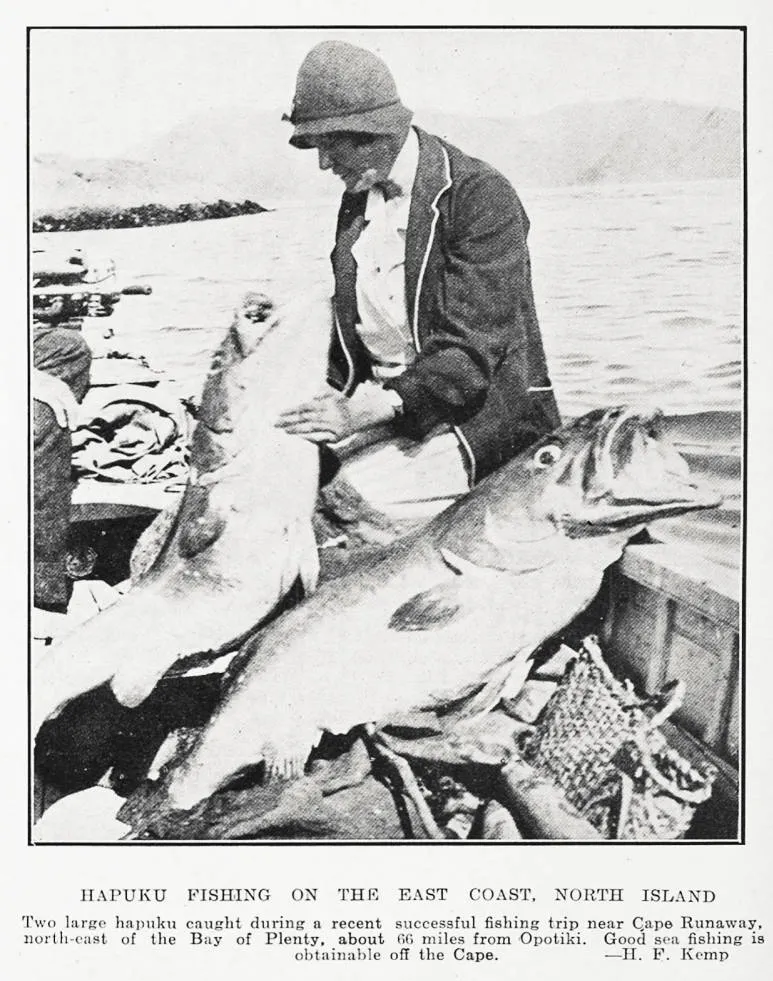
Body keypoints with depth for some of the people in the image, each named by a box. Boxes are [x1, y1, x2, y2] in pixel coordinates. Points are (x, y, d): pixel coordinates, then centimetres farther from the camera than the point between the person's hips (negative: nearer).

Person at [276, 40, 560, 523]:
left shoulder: (482, 195, -13)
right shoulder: (356, 199, 11)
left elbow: (471, 352, -20)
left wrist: (366, 411, -30)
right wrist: (336, 400, -2)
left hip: (477, 418, -7)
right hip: (382, 406, 7)